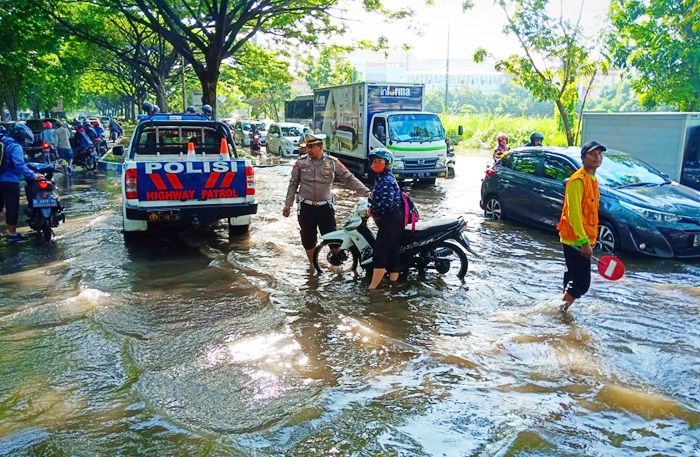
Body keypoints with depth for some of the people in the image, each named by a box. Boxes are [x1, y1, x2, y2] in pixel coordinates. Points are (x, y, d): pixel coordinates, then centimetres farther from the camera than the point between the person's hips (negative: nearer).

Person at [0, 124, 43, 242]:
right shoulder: (15, 146, -13)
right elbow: (20, 165, -24)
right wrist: (33, 176, -25)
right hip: (10, 181, -8)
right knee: (12, 208, 0)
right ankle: (12, 234, 7)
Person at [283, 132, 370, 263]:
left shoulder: (332, 162, -4)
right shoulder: (301, 162, -2)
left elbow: (349, 179, -3)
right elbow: (293, 184, 6)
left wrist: (365, 191, -14)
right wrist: (288, 204, 5)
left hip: (325, 206, -1)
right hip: (306, 207, 1)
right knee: (308, 239, 7)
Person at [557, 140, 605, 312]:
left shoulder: (593, 179, 14)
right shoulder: (578, 180, -16)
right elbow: (574, 213, -21)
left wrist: (590, 239, 21)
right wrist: (584, 241, -24)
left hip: (584, 239, 10)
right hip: (575, 240, -10)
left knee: (573, 278, 17)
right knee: (582, 283, -9)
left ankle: (561, 308, 28)